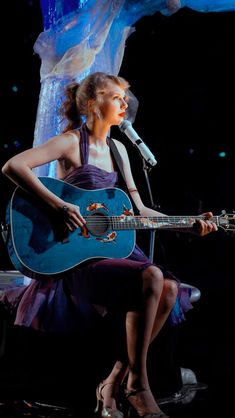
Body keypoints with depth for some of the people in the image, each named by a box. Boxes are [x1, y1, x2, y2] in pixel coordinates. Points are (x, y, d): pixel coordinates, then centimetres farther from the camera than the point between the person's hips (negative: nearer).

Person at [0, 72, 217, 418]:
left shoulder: (118, 149, 16)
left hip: (111, 246, 7)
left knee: (169, 289, -16)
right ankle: (138, 387, -13)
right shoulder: (72, 141, -6)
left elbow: (138, 210, 16)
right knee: (150, 277, -28)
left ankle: (113, 384, -5)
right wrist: (60, 205, -26)